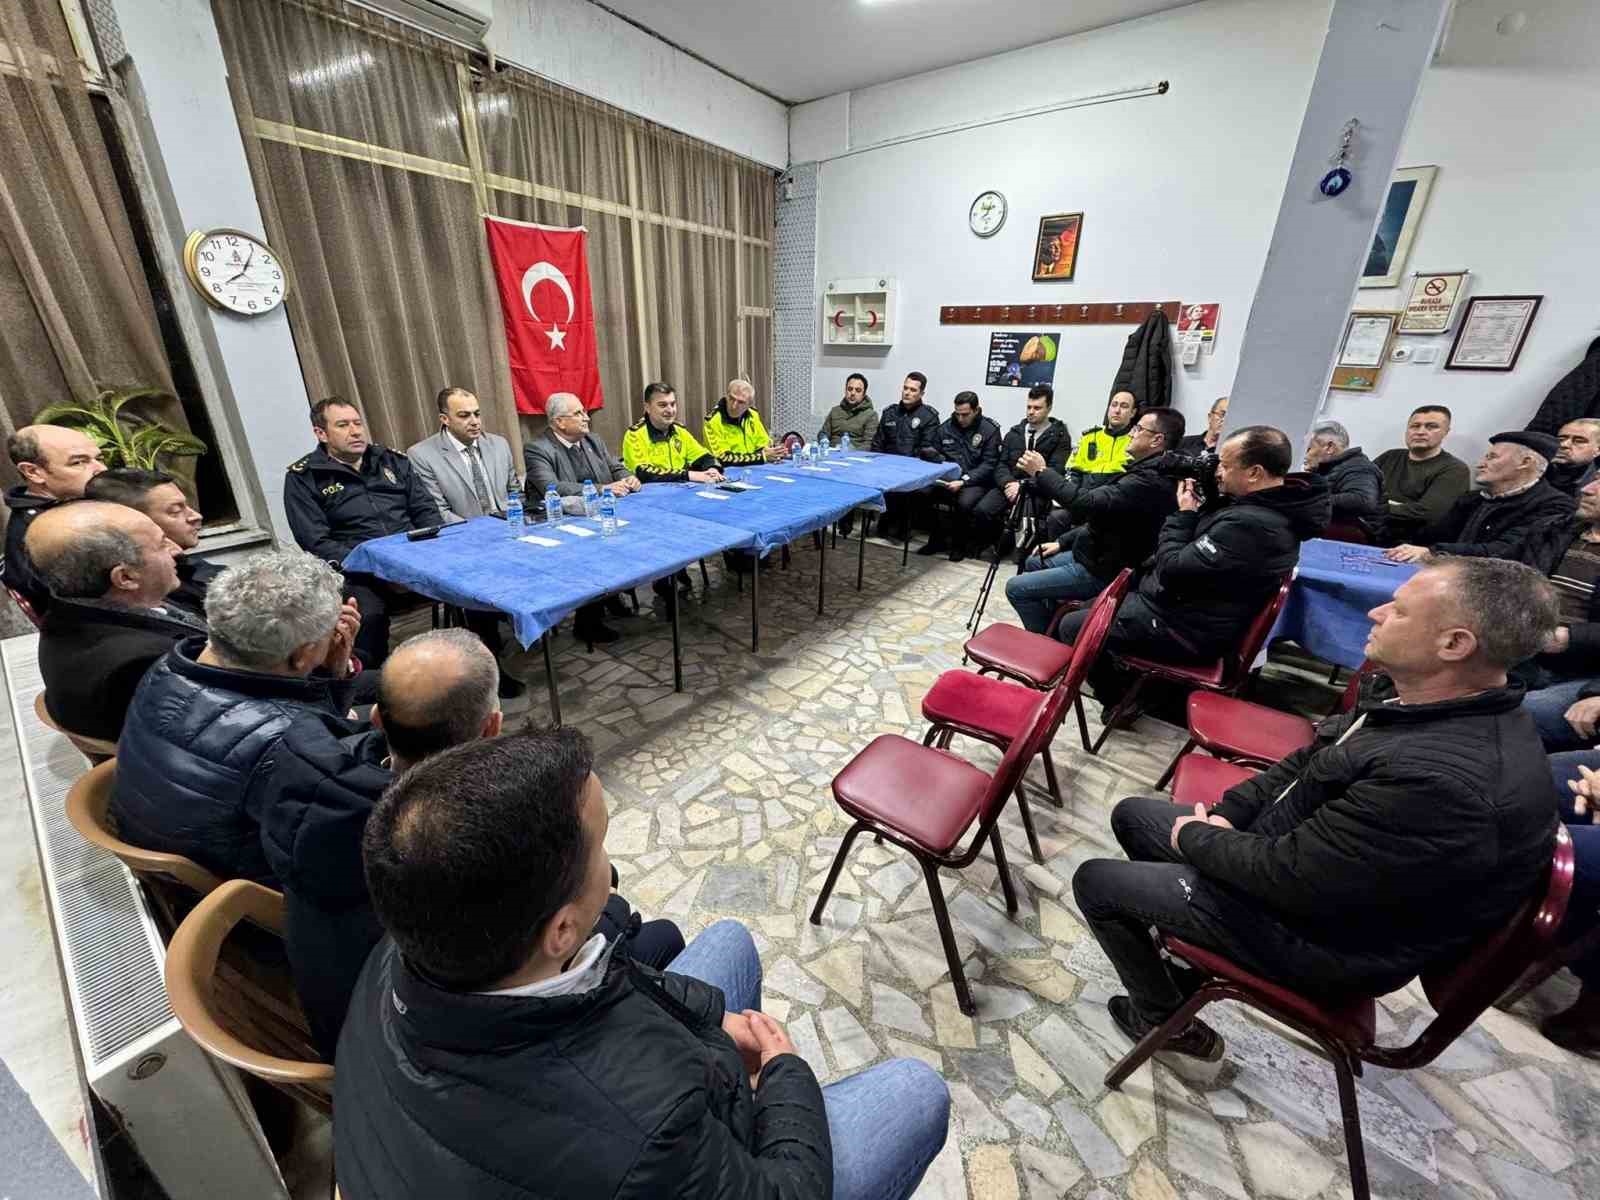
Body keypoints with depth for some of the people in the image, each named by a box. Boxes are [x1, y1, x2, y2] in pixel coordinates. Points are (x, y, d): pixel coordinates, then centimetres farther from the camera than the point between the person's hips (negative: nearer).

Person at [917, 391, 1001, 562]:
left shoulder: (990, 430, -2)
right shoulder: (946, 427, 10)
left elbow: (988, 465, -8)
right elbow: (933, 453, 18)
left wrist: (963, 481, -20)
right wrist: (930, 453, -8)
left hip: (975, 482, -4)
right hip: (947, 479, 4)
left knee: (964, 503, -36)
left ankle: (959, 544, -6)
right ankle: (937, 539, -4)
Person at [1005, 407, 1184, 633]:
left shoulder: (1151, 481, -27)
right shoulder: (1147, 471, 8)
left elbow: (1087, 504, -35)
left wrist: (1041, 472, -24)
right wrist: (1063, 543, 12)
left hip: (1101, 572, -11)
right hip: (1098, 555, 11)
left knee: (1016, 588, -12)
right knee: (1033, 563, 24)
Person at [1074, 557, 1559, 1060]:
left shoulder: (1446, 779, -36)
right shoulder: (1408, 691, -6)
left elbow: (1288, 875, -30)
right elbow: (1307, 762, 8)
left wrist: (1193, 838, -13)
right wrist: (1224, 814, -2)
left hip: (1319, 931, -8)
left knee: (1095, 881, -1)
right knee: (1131, 815, 17)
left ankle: (1169, 1019, 23)